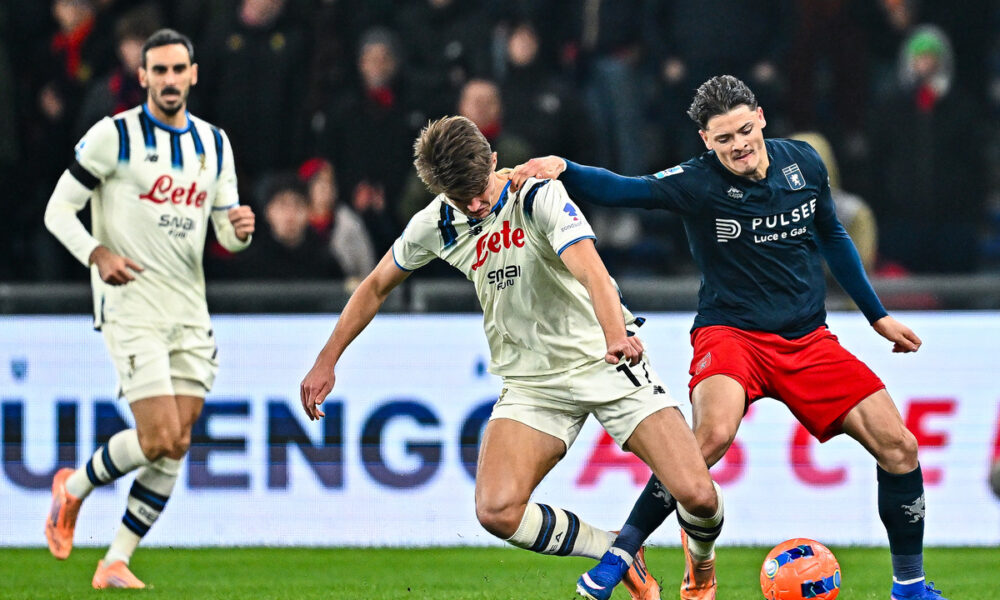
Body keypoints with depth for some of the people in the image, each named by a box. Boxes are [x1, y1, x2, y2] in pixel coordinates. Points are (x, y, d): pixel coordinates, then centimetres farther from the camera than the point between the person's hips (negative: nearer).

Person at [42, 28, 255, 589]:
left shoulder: (214, 143, 11)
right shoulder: (114, 136, -6)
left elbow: (226, 230, 16)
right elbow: (59, 210, -4)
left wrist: (239, 227, -8)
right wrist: (98, 254, -21)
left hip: (190, 309, 6)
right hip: (131, 305, -6)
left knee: (176, 446, 0)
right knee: (160, 439, -15)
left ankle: (116, 562, 10)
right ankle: (74, 487, 13)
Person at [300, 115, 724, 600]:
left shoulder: (538, 195, -17)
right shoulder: (435, 225, -3)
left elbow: (589, 269, -34)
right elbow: (375, 288, 16)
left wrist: (616, 334, -52)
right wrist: (326, 361, 14)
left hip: (605, 360, -4)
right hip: (531, 382, 4)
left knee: (697, 496, -17)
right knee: (497, 511, -22)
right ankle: (617, 556, 1)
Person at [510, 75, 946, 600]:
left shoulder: (802, 163, 3)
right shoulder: (700, 183, -12)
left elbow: (832, 238, 18)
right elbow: (619, 190, -24)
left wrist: (878, 315, 23)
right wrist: (560, 168, -43)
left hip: (809, 339, 5)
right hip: (731, 334, -5)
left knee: (898, 448, -4)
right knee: (713, 433, -34)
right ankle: (621, 552, -20)